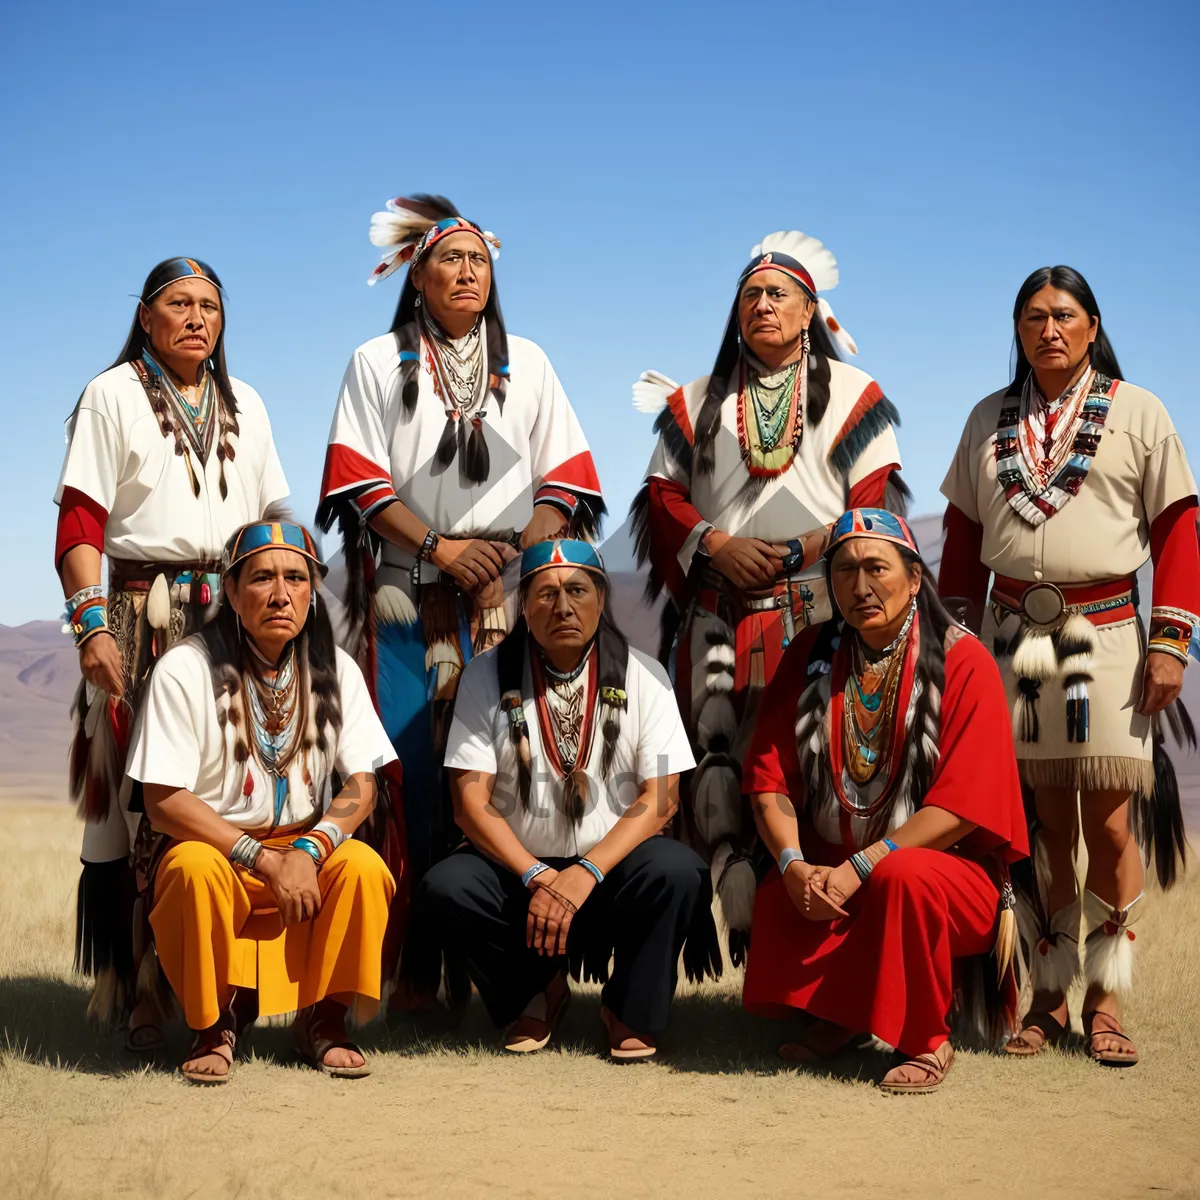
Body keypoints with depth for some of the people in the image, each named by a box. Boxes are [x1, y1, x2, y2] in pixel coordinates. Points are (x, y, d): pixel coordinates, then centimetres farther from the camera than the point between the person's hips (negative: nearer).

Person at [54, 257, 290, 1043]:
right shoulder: (113, 396, 6)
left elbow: (275, 516, 20)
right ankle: (139, 988, -5)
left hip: (233, 615, 4)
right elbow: (80, 521, -3)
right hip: (141, 615, -4)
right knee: (139, 795, -8)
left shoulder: (244, 405, 20)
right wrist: (92, 624, -14)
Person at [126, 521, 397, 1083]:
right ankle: (216, 1022, -11)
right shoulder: (184, 670, -13)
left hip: (306, 852, 3)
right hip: (209, 845, -3)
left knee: (364, 866, -27)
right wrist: (266, 861, -22)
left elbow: (361, 784, -2)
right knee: (195, 869, -36)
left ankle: (324, 1017, -5)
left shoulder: (335, 669, 0)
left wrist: (308, 850, -22)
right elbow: (163, 803, -16)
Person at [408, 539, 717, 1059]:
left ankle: (630, 1009, -3)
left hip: (612, 866, -1)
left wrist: (585, 875, -22)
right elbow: (471, 802, -7)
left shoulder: (642, 677, -2)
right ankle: (537, 992, 3)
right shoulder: (487, 676, -2)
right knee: (444, 890, -28)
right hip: (516, 865, 1)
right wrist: (539, 877, -20)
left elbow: (660, 798, -8)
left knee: (678, 873, -31)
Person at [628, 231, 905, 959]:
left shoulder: (853, 394, 11)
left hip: (819, 613, -2)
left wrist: (807, 551, -11)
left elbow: (876, 497, 2)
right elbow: (663, 491, 12)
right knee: (722, 758, -7)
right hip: (720, 612, 3)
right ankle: (745, 928, -4)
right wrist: (716, 545, -6)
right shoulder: (700, 401, 19)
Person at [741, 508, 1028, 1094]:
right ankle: (836, 1016, 4)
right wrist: (794, 864, -20)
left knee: (902, 878, -36)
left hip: (953, 870, -3)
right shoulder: (809, 661, 5)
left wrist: (860, 867, -23)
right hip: (829, 869, 3)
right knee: (777, 893, -27)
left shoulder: (963, 662, -9)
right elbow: (770, 779, -1)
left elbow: (963, 803, -17)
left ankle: (926, 1039, -10)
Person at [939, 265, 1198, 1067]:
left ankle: (1106, 1001, 6)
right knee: (1043, 825, 5)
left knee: (1110, 824, -4)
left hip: (1104, 633, -3)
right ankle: (1049, 997, 13)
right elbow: (964, 533, 16)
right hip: (1012, 634, 3)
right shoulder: (990, 421, 13)